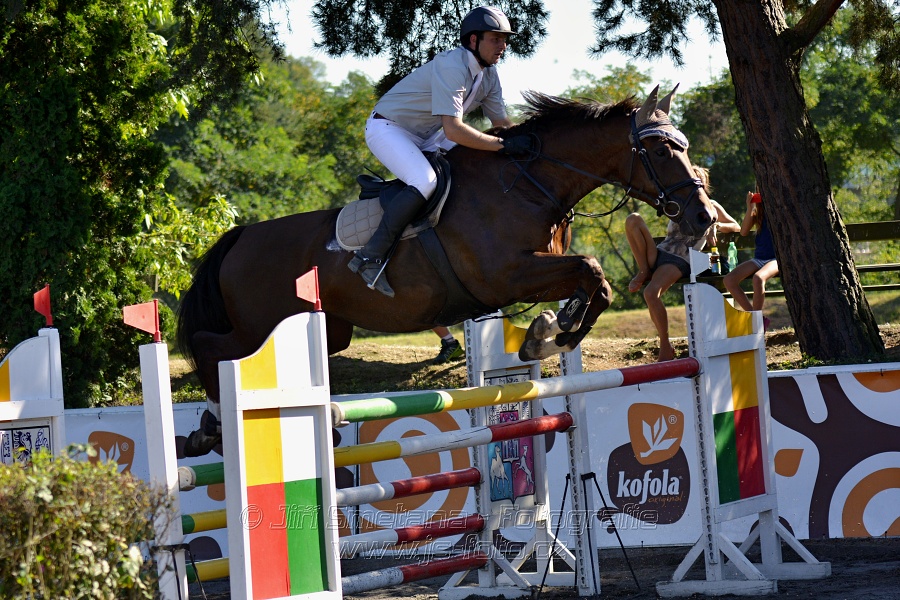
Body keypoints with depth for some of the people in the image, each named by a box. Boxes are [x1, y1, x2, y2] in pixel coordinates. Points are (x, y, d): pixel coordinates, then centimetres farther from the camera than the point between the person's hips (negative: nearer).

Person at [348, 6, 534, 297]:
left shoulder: (488, 75, 0)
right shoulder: (452, 66, -29)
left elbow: (501, 121, 7)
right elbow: (453, 130, -37)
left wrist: (531, 139, -11)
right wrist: (503, 144, -37)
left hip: (426, 138, 10)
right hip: (388, 128, -10)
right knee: (426, 182, -33)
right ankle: (370, 257, -29)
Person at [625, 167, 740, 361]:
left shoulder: (710, 206, 18)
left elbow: (736, 227, 14)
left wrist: (716, 226, -3)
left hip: (680, 261, -5)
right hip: (658, 254, 5)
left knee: (651, 293, -35)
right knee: (633, 219, -18)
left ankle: (666, 347, -23)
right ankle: (644, 271, -12)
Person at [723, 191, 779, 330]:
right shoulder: (758, 211, 13)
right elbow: (744, 231, 3)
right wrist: (749, 209, -8)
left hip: (777, 257, -6)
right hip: (759, 257, 6)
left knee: (758, 277, -37)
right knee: (728, 280, -16)